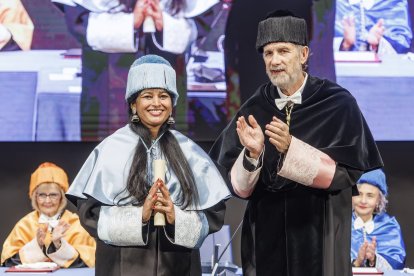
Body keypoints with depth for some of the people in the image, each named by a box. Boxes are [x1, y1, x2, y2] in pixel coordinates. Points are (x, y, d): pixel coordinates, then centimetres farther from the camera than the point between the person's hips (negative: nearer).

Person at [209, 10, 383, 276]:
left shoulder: (338, 104, -5)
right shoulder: (252, 111, 1)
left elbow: (346, 171, -10)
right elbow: (238, 187, -1)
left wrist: (290, 148, -21)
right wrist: (252, 154, -21)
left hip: (320, 236, -2)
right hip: (266, 238, 2)